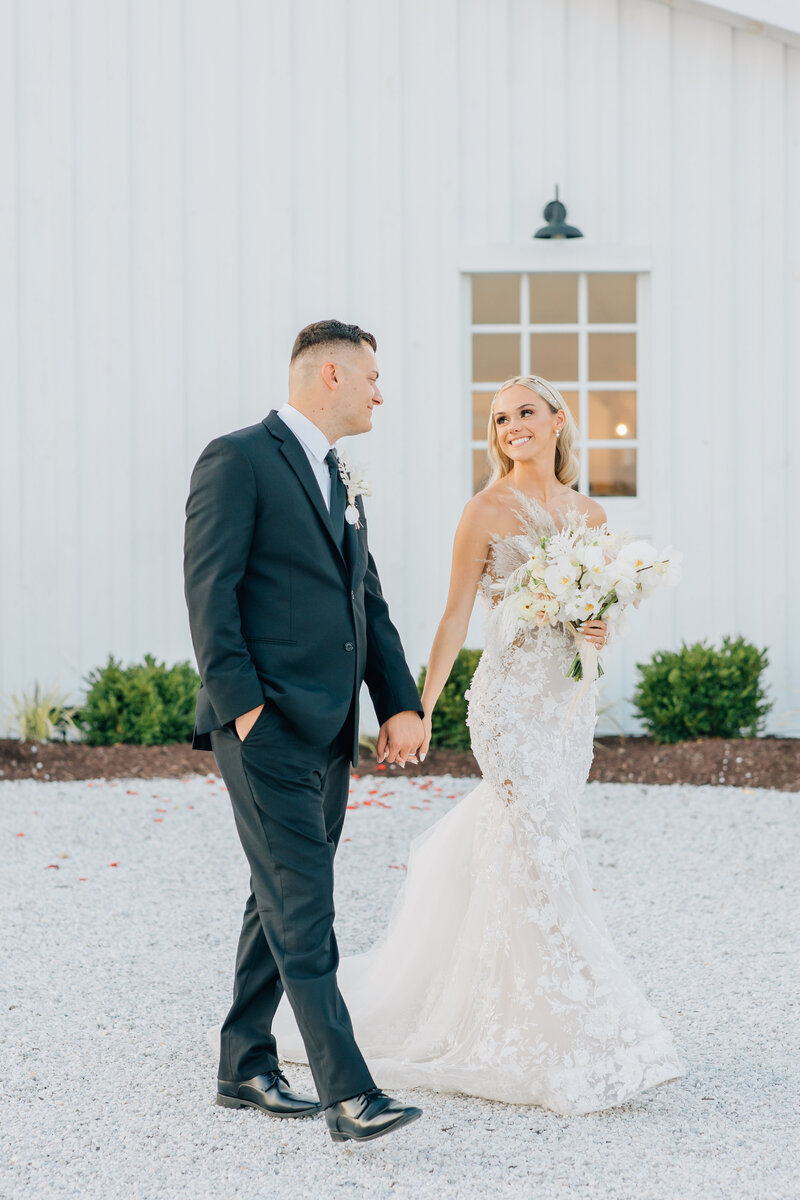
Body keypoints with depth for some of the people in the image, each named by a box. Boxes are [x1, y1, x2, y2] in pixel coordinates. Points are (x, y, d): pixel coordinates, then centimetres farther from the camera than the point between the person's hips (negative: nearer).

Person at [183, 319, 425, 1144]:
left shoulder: (337, 480, 20)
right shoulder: (238, 460, -7)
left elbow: (367, 602, 17)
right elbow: (209, 591, -13)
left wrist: (401, 704, 6)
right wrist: (241, 705, -18)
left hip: (328, 733, 9)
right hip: (268, 732, -9)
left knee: (280, 903, 14)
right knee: (303, 910, -10)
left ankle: (244, 1068, 23)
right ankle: (347, 1093, -13)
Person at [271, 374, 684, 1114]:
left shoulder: (589, 514, 11)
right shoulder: (489, 510, -5)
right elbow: (457, 616, -7)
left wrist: (604, 629, -4)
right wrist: (420, 708, -12)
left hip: (572, 697, 6)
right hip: (511, 696, -6)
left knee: (509, 849, 12)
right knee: (546, 858, -9)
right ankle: (568, 1045, -2)